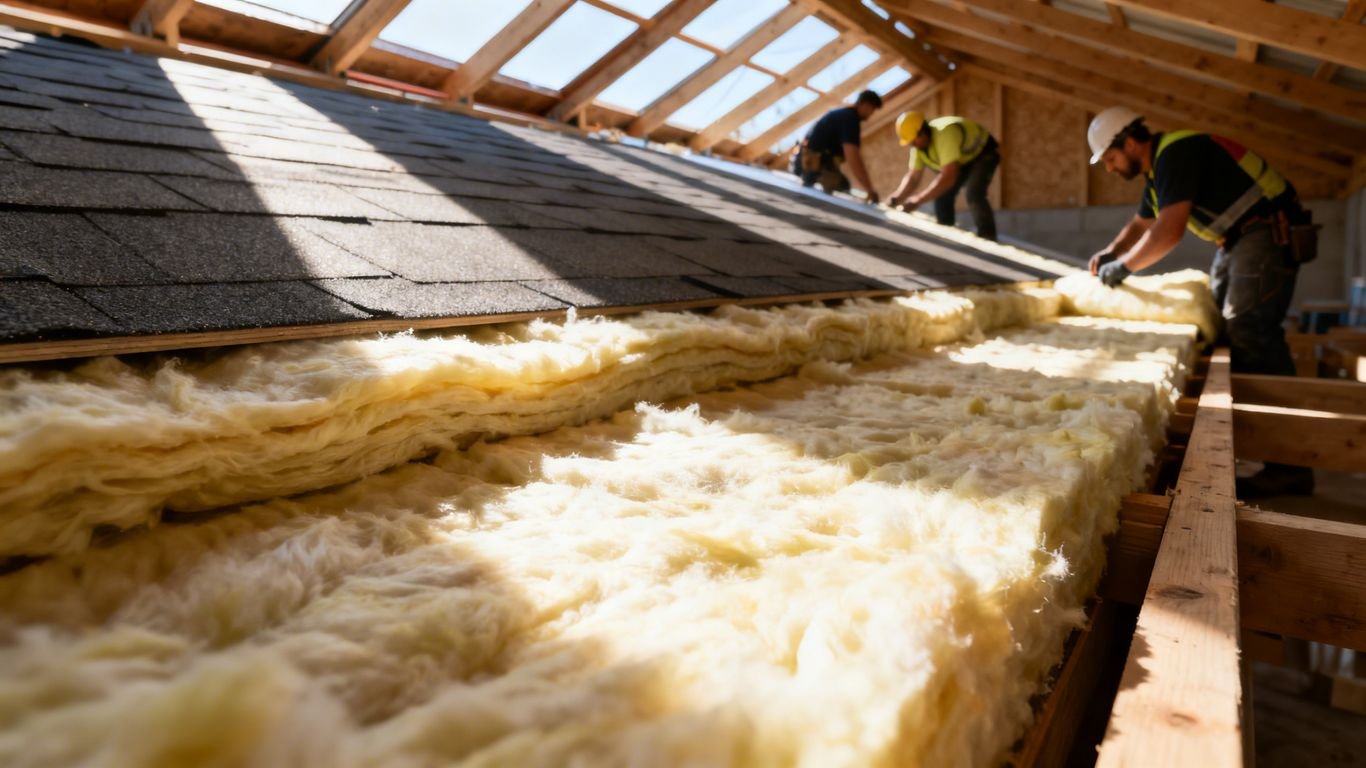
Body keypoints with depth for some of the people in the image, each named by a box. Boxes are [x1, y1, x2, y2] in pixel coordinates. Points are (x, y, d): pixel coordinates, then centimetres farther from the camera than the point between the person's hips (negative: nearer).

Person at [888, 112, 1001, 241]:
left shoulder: (945, 134, -40)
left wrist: (919, 200, -48)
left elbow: (948, 177, -45)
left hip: (983, 153, -8)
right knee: (941, 194, 0)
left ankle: (988, 239, -21)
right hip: (963, 160, 8)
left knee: (974, 195, -27)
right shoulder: (919, 144, -14)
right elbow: (912, 177, -8)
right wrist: (897, 198, -26)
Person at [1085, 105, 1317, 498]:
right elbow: (1141, 223, 30)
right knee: (1218, 329, 11)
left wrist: (1123, 267, -13)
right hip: (1238, 240, 11)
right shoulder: (1159, 167, 14)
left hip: (1270, 233, -11)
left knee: (1250, 334, -16)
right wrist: (1110, 253, 14)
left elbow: (1168, 232, -25)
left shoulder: (1177, 153, -17)